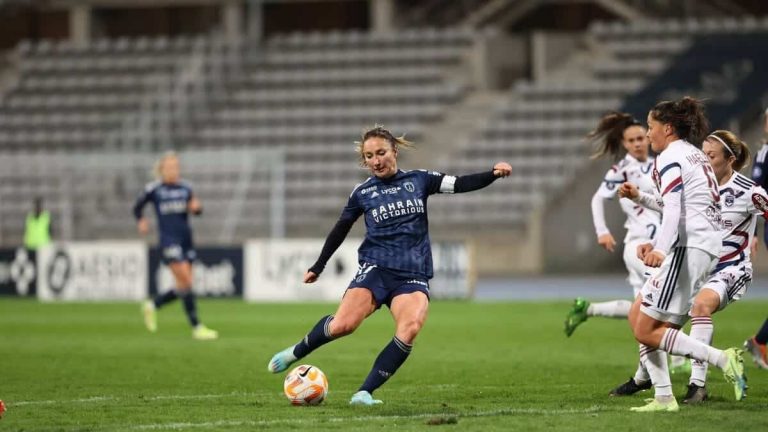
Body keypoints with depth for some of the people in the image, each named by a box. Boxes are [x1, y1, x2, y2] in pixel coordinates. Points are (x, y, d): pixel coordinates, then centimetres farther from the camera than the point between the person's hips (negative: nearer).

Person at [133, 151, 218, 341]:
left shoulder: (185, 188, 8)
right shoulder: (153, 189, -2)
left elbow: (196, 209, 9)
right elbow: (137, 207, 12)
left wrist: (196, 207, -12)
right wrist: (141, 221, -4)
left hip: (186, 238, 5)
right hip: (169, 239, -5)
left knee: (184, 286, 7)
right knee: (186, 281, -13)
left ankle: (152, 305, 31)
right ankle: (196, 327, -10)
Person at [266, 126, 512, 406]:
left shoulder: (419, 181, 9)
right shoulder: (362, 193, 9)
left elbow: (461, 184, 1)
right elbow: (340, 230, 19)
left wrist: (493, 174, -15)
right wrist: (318, 267, 23)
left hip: (413, 275, 1)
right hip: (376, 268, 0)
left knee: (410, 328, -29)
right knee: (343, 324, -23)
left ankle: (366, 392, -23)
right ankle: (296, 353, 5)